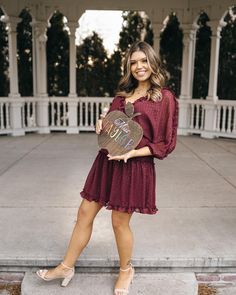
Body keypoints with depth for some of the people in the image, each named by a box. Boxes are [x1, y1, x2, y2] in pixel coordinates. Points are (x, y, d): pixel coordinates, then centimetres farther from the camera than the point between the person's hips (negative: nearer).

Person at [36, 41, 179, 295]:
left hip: (135, 166, -6)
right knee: (85, 213, 10)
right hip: (106, 161, 6)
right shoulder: (123, 94, 13)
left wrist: (133, 152, -18)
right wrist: (101, 126, 1)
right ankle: (66, 267, 27)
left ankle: (126, 271, 32)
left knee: (120, 222, 5)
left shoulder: (165, 98, -5)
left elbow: (165, 143, -7)